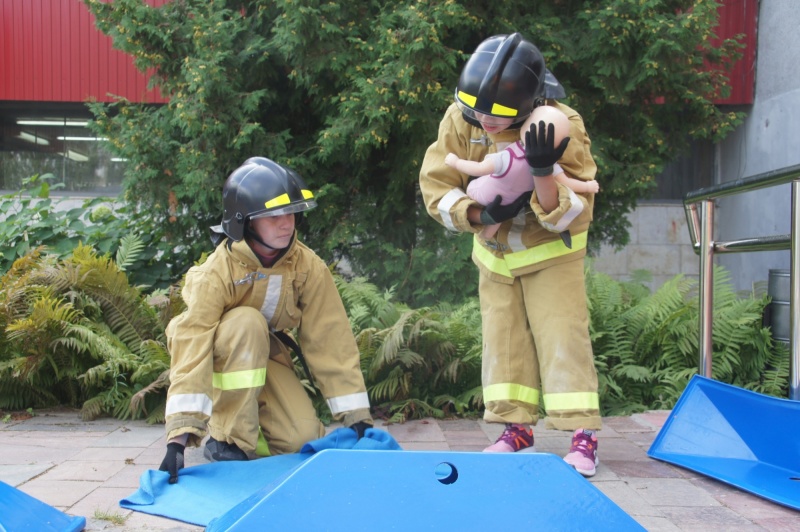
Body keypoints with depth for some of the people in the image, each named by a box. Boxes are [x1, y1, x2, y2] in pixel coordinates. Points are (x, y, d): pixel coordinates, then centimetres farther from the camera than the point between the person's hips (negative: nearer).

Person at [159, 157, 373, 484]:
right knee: (247, 323, -37)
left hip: (264, 352, 3)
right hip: (219, 350, -3)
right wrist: (179, 437, -47)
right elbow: (192, 351, -39)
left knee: (303, 440, -16)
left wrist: (357, 418, -18)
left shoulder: (309, 268, -22)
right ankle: (228, 439, -23)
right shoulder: (216, 274, -31)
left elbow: (331, 341, -19)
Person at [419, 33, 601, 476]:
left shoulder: (561, 127, -29)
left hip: (550, 251, -4)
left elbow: (572, 215, -29)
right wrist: (480, 215, -30)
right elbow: (435, 186, -15)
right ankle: (518, 429, 18)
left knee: (562, 335, -9)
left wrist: (543, 174, -46)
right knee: (503, 339, 6)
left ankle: (583, 435, -4)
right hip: (493, 252, 4)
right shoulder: (460, 119, -20)